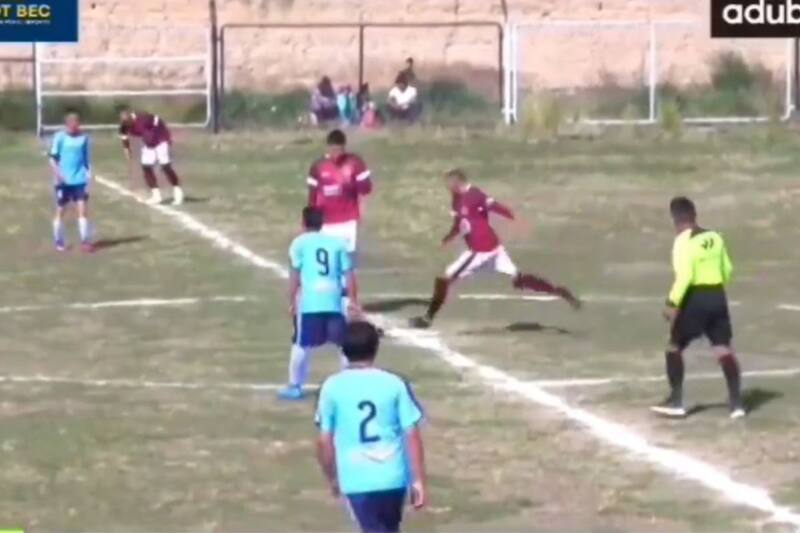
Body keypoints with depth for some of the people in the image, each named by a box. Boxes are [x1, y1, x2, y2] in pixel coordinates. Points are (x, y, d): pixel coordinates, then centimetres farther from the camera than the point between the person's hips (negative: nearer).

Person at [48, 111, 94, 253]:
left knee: (83, 209, -4)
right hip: (64, 181, -2)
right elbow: (53, 158, -6)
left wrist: (88, 172, 3)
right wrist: (58, 175, -17)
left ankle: (85, 241, 0)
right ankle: (59, 242, 19)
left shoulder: (83, 137, 2)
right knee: (60, 211, 8)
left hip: (79, 180, 2)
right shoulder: (59, 137, -7)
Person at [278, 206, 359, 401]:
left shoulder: (300, 243, 5)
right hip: (334, 300, 2)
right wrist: (353, 300, 16)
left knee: (301, 345, 8)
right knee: (344, 343, 13)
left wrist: (292, 302, 5)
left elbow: (295, 274, 0)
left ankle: (295, 386, 12)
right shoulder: (337, 242, 14)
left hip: (309, 301, -2)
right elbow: (348, 273, 11)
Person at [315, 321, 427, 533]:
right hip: (393, 476, 2)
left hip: (357, 479, -2)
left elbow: (324, 441, -1)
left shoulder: (332, 387, -4)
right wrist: (419, 480, 1)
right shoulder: (395, 384, -3)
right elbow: (412, 435, -4)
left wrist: (332, 478, 15)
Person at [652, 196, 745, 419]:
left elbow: (684, 275, -21)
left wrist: (673, 303, -18)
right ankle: (736, 402, -1)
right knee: (724, 349, 5)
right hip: (717, 297, 6)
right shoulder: (714, 237, 9)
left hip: (695, 299, -6)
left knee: (674, 347, 10)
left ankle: (676, 401, 9)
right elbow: (727, 269, 16)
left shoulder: (683, 241, -12)